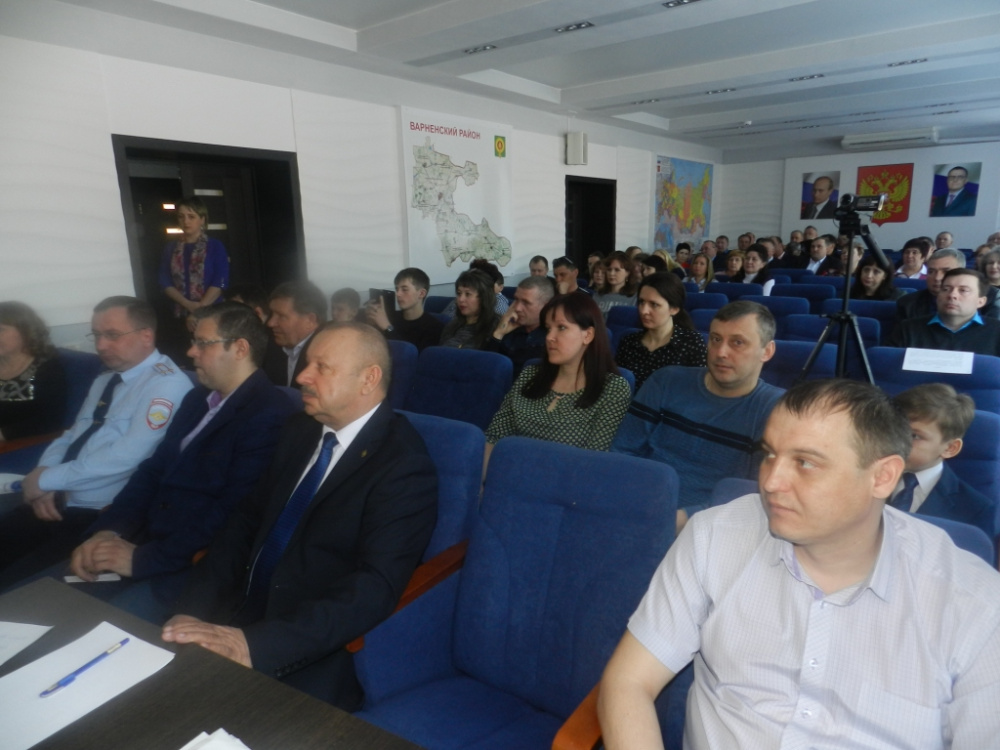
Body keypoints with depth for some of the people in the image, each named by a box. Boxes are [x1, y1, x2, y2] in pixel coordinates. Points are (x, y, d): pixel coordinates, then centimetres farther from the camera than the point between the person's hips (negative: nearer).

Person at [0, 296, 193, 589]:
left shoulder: (167, 383, -14)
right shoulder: (104, 380, 16)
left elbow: (126, 456, -22)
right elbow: (70, 436, 15)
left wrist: (47, 479, -13)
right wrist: (43, 479, -5)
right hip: (59, 502, 8)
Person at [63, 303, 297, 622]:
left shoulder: (269, 415, -16)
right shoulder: (197, 398, 13)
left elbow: (233, 513, -22)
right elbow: (153, 470, 12)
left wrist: (143, 558, -17)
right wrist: (107, 530, -3)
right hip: (145, 541, 8)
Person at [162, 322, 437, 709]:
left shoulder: (404, 465, -17)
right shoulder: (300, 431, 7)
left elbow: (375, 588, -24)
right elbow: (246, 520, 9)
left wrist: (254, 645, -31)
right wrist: (193, 610, -4)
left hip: (312, 653, -6)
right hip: (240, 617, 7)